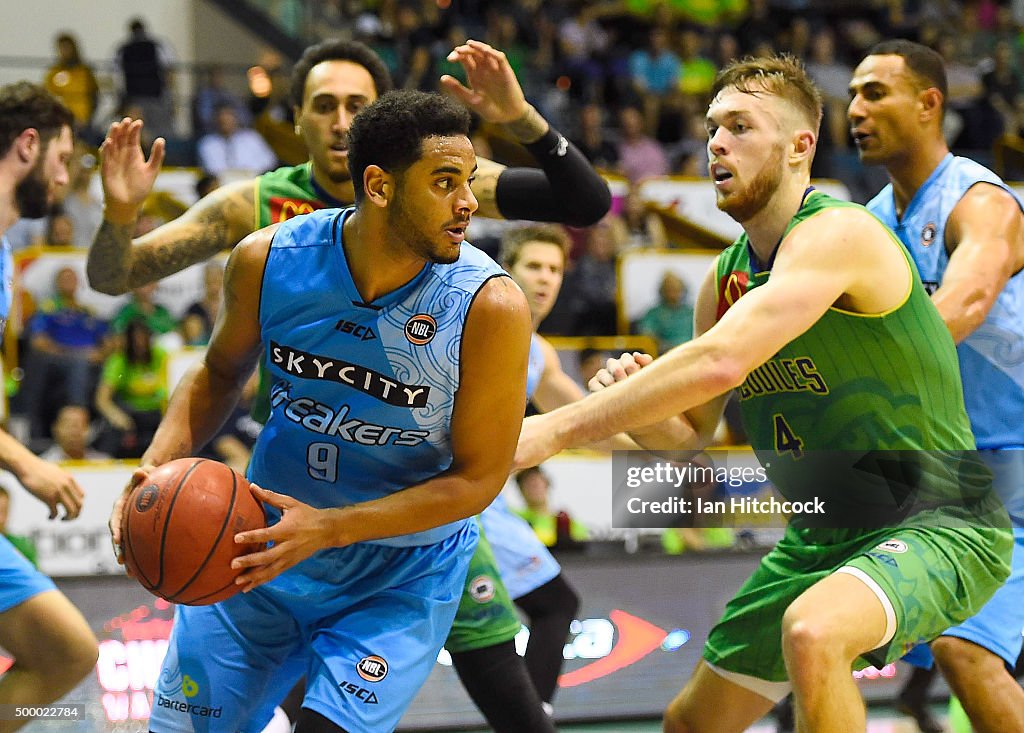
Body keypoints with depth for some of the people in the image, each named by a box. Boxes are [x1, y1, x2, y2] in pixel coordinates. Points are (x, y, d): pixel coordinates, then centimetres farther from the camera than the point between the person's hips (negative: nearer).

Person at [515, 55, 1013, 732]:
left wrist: (556, 430, -31)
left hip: (935, 525, -9)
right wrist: (630, 406, -11)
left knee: (812, 631, -38)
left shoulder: (838, 233, -21)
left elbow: (722, 362, -34)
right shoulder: (724, 281, 6)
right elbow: (691, 435, 13)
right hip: (819, 541, 9)